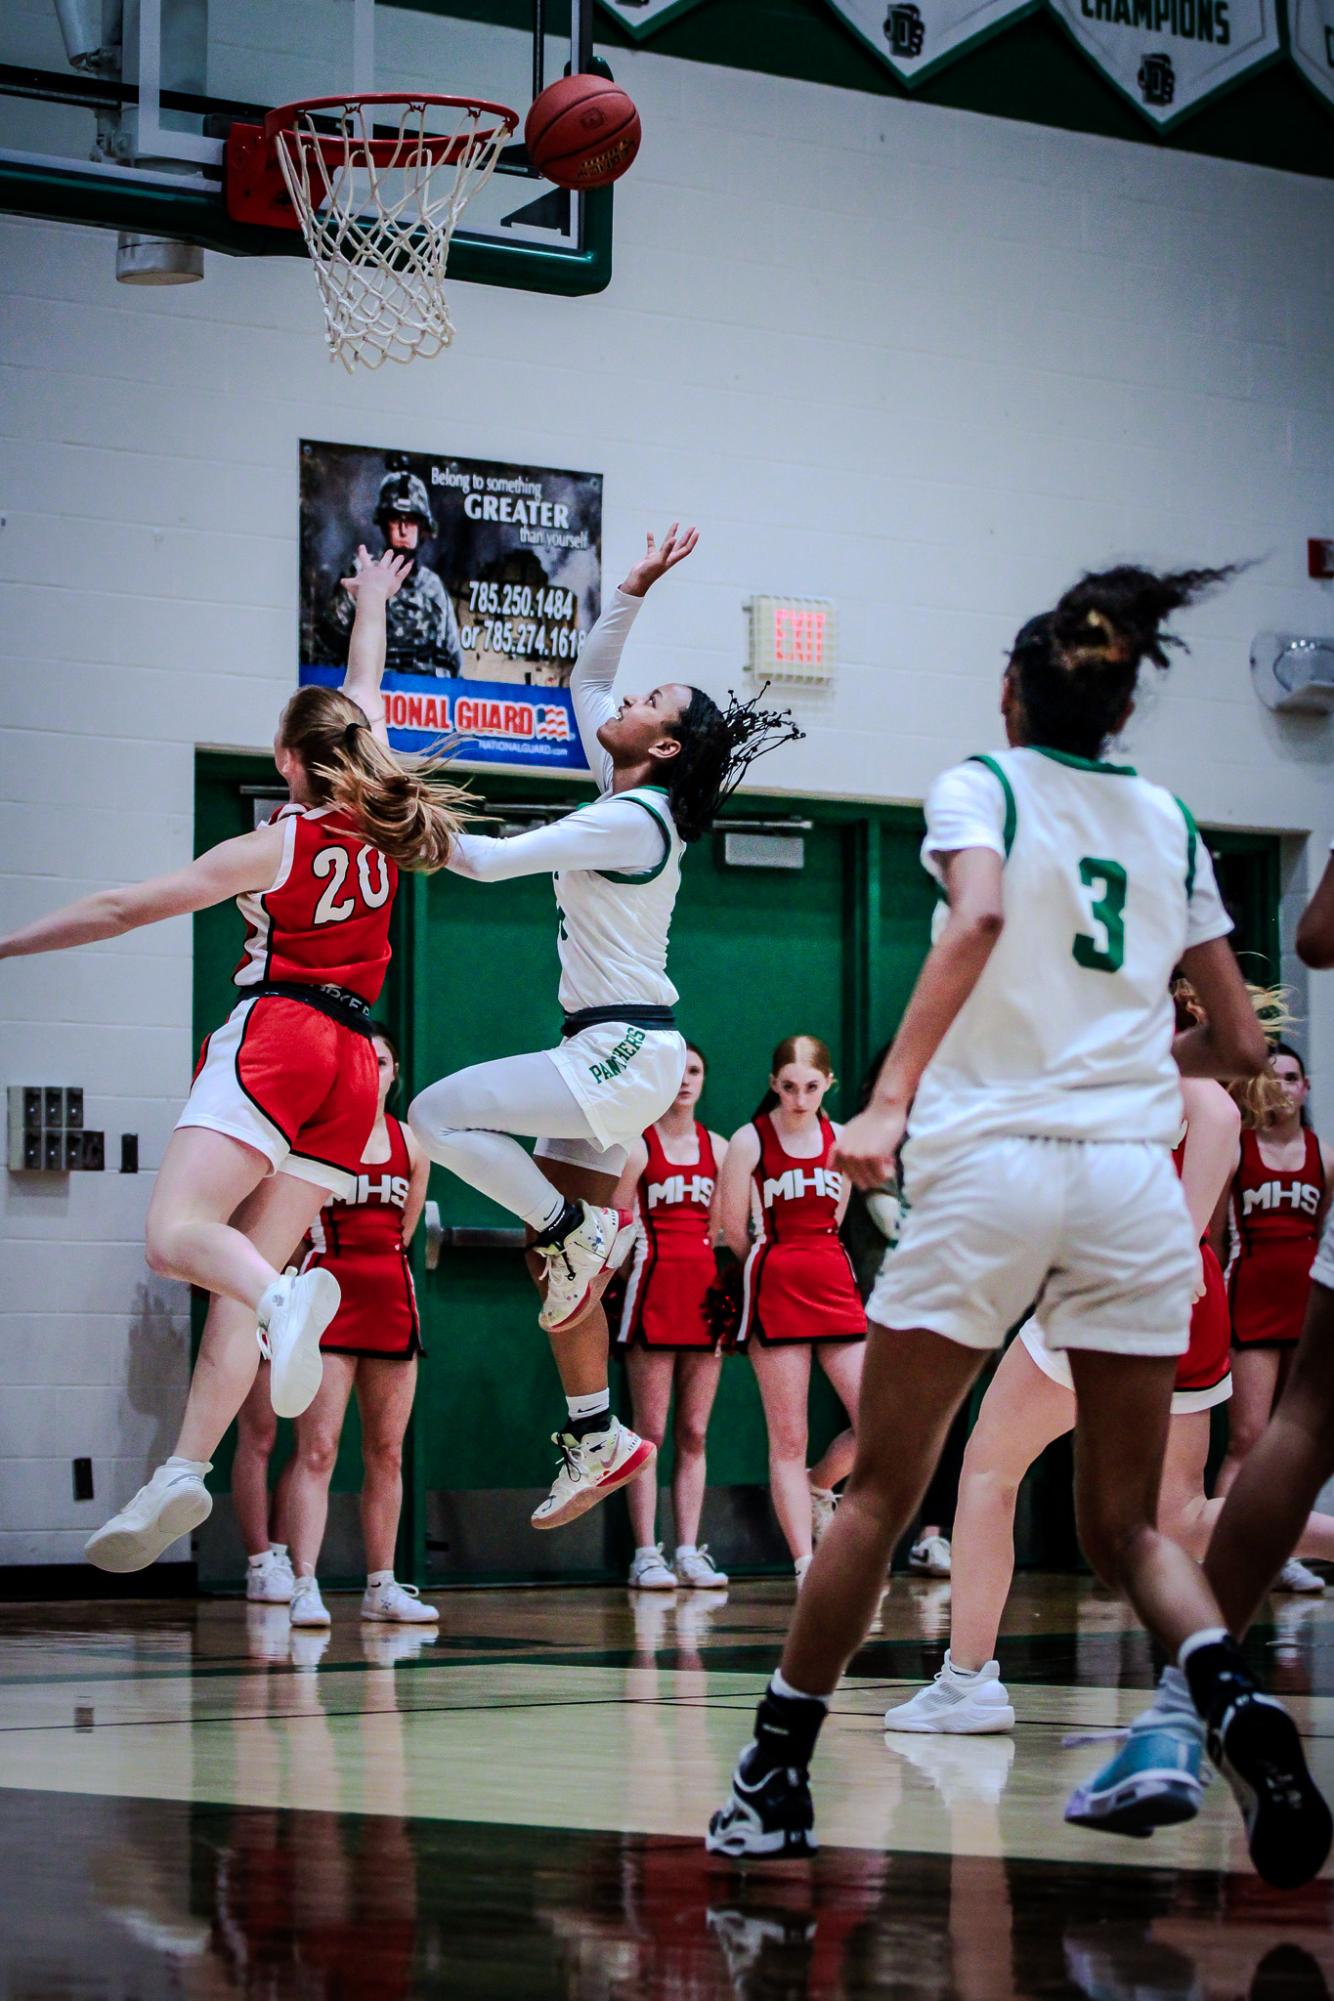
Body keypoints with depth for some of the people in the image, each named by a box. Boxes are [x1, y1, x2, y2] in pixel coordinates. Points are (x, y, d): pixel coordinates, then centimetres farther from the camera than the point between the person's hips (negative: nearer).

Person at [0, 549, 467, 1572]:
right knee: (244, 1270, -2)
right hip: (350, 1062, 6)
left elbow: (128, 907, 1)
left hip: (274, 1037, -6)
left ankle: (288, 1298, -49)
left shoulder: (275, 846, -1)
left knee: (176, 1230, -19)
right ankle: (182, 1476, -13)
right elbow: (365, 700, 32)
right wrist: (373, 607, 47)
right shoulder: (383, 826, 13)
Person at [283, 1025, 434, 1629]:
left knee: (387, 1454, 7)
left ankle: (381, 1586, 13)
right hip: (328, 1300, -5)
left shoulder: (410, 1143, 11)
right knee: (317, 1448, -13)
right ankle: (304, 1586, -17)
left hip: (392, 1301, 5)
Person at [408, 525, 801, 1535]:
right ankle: (598, 1440, 11)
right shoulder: (633, 805, 11)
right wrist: (636, 591, 18)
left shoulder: (630, 819, -14)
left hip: (624, 1051, -9)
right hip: (610, 1053, 9)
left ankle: (580, 1230, -8)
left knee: (439, 1115, -17)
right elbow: (586, 681, 24)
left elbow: (493, 860, -17)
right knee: (562, 1259, 9)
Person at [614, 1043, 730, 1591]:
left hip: (705, 1292, 5)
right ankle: (646, 1554, -5)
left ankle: (689, 1553, 4)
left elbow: (724, 1231, 15)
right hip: (654, 1289, -4)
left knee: (694, 1434, 4)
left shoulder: (718, 1149, 13)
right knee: (650, 1431, -5)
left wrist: (726, 1295, 9)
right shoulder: (638, 1146, 0)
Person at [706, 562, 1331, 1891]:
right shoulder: (1168, 820, 16)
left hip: (994, 1156, -3)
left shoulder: (983, 784, 5)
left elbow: (979, 916, -18)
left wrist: (889, 1099, -23)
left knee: (878, 1494, 7)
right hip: (1134, 1176, 3)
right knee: (1125, 1522, 8)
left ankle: (776, 1775, 9)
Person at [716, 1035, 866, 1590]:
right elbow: (733, 1231, 0)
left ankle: (818, 1484, 24)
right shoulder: (750, 1141, -4)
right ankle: (807, 1569, -2)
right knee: (788, 1441, -4)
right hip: (775, 1294, -4)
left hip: (835, 1286, 4)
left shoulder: (840, 1139, 9)